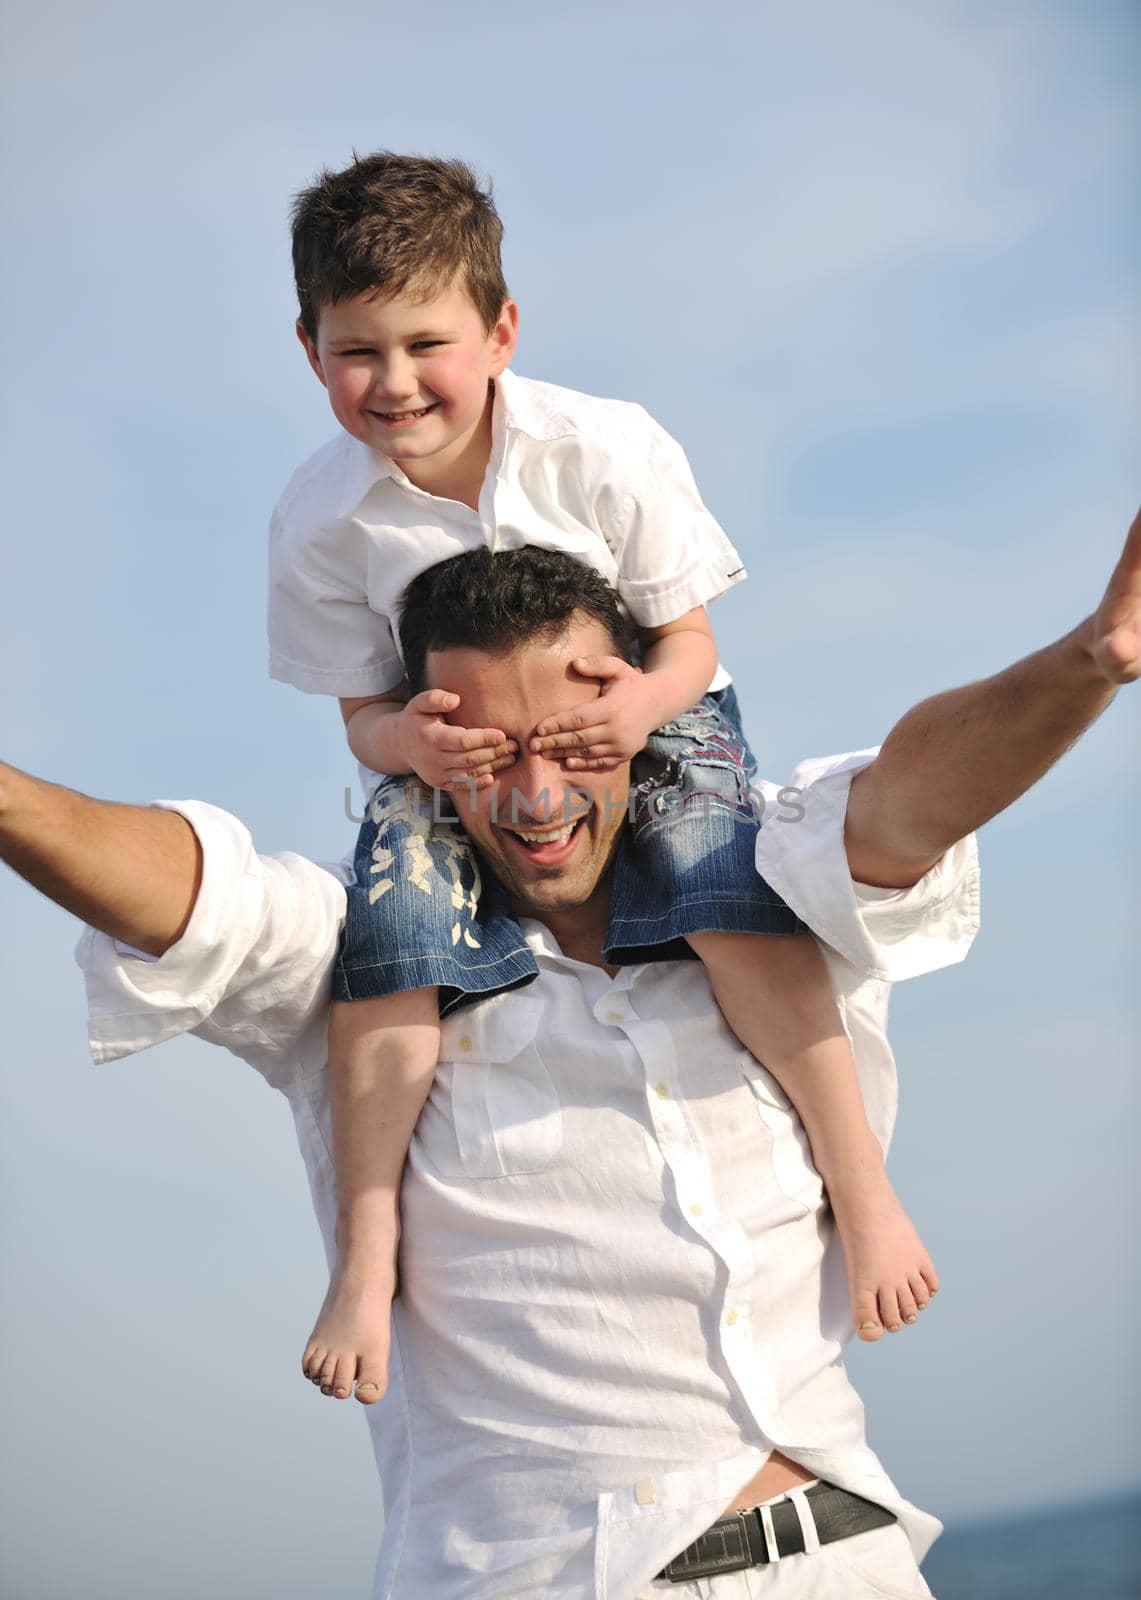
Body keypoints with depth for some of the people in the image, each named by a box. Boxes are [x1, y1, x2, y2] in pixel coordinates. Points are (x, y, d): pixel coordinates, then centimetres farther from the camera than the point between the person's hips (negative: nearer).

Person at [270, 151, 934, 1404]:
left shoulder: (608, 452, -20)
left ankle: (860, 1184, -21)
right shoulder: (321, 520, -15)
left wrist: (645, 702, -34)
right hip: (446, 753, 2)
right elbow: (363, 713, -7)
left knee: (722, 883, -30)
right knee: (393, 924, -26)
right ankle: (366, 1252, -16)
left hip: (649, 717, -1)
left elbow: (688, 642, -10)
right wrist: (412, 739, -32)